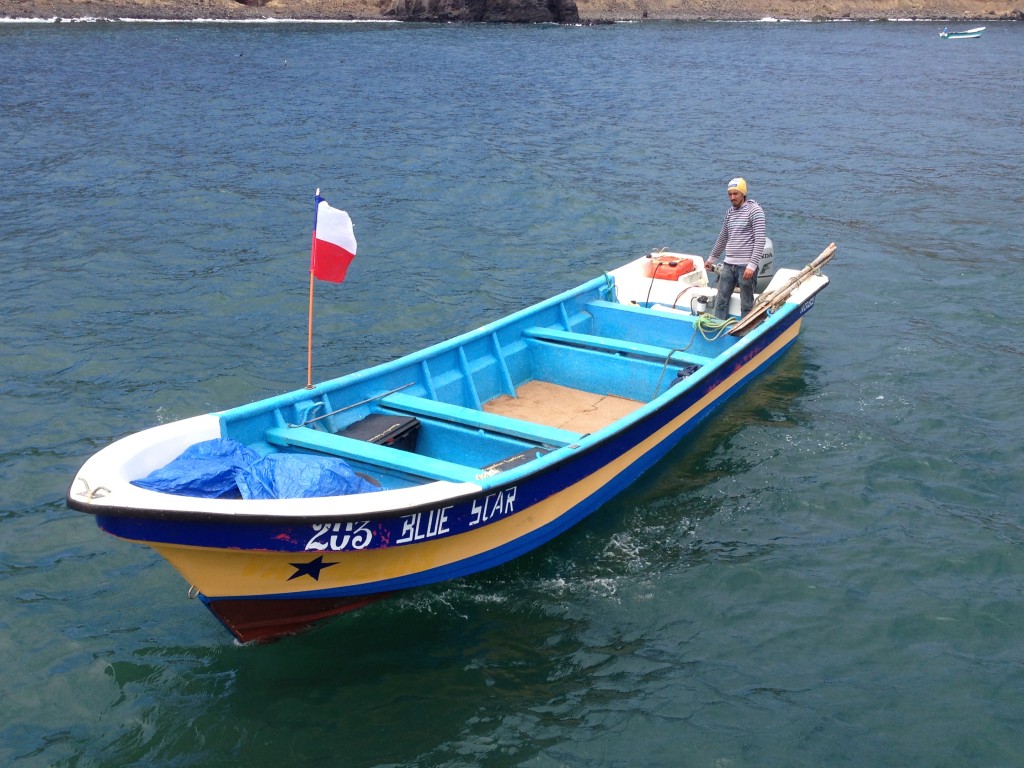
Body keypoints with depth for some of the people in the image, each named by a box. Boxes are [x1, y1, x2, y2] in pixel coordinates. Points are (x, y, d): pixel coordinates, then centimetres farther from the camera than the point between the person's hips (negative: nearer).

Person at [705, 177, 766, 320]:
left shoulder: (754, 210, -9)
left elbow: (760, 241, -15)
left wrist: (752, 265, -22)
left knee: (746, 305, 0)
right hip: (728, 264, 7)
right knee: (721, 301, 8)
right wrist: (712, 258, 31)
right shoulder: (729, 212, 13)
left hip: (746, 266, -7)